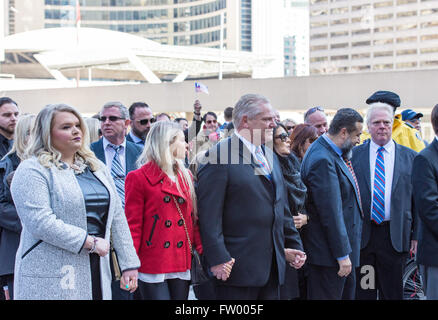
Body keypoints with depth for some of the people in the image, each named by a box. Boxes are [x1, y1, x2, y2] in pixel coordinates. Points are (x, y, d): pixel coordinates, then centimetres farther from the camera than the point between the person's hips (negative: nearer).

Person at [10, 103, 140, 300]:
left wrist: (130, 264, 9)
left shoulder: (97, 168, 15)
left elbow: (117, 218, 14)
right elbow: (40, 222, -18)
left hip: (96, 274, 6)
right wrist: (89, 242, -16)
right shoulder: (32, 170, -5)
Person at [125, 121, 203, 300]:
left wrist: (202, 251, -1)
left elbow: (193, 219, 14)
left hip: (182, 266, 6)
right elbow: (133, 225, -5)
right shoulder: (139, 178, -4)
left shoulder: (186, 176, 14)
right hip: (153, 267, -6)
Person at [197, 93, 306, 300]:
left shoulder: (271, 157, 17)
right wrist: (218, 259, -19)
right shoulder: (218, 157, -10)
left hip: (273, 267, 8)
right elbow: (209, 215, -15)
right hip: (238, 267, -8)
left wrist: (293, 246, 17)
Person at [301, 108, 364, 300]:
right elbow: (331, 213, -24)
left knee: (347, 292, 19)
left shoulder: (334, 154, 9)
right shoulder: (322, 160, -23)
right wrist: (342, 255, -22)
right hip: (329, 255, -11)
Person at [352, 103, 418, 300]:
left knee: (393, 293, 7)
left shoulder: (410, 157, 7)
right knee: (362, 292, 6)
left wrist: (416, 235, 2)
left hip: (395, 237, 0)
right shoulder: (354, 154, 5)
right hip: (361, 235, 0)